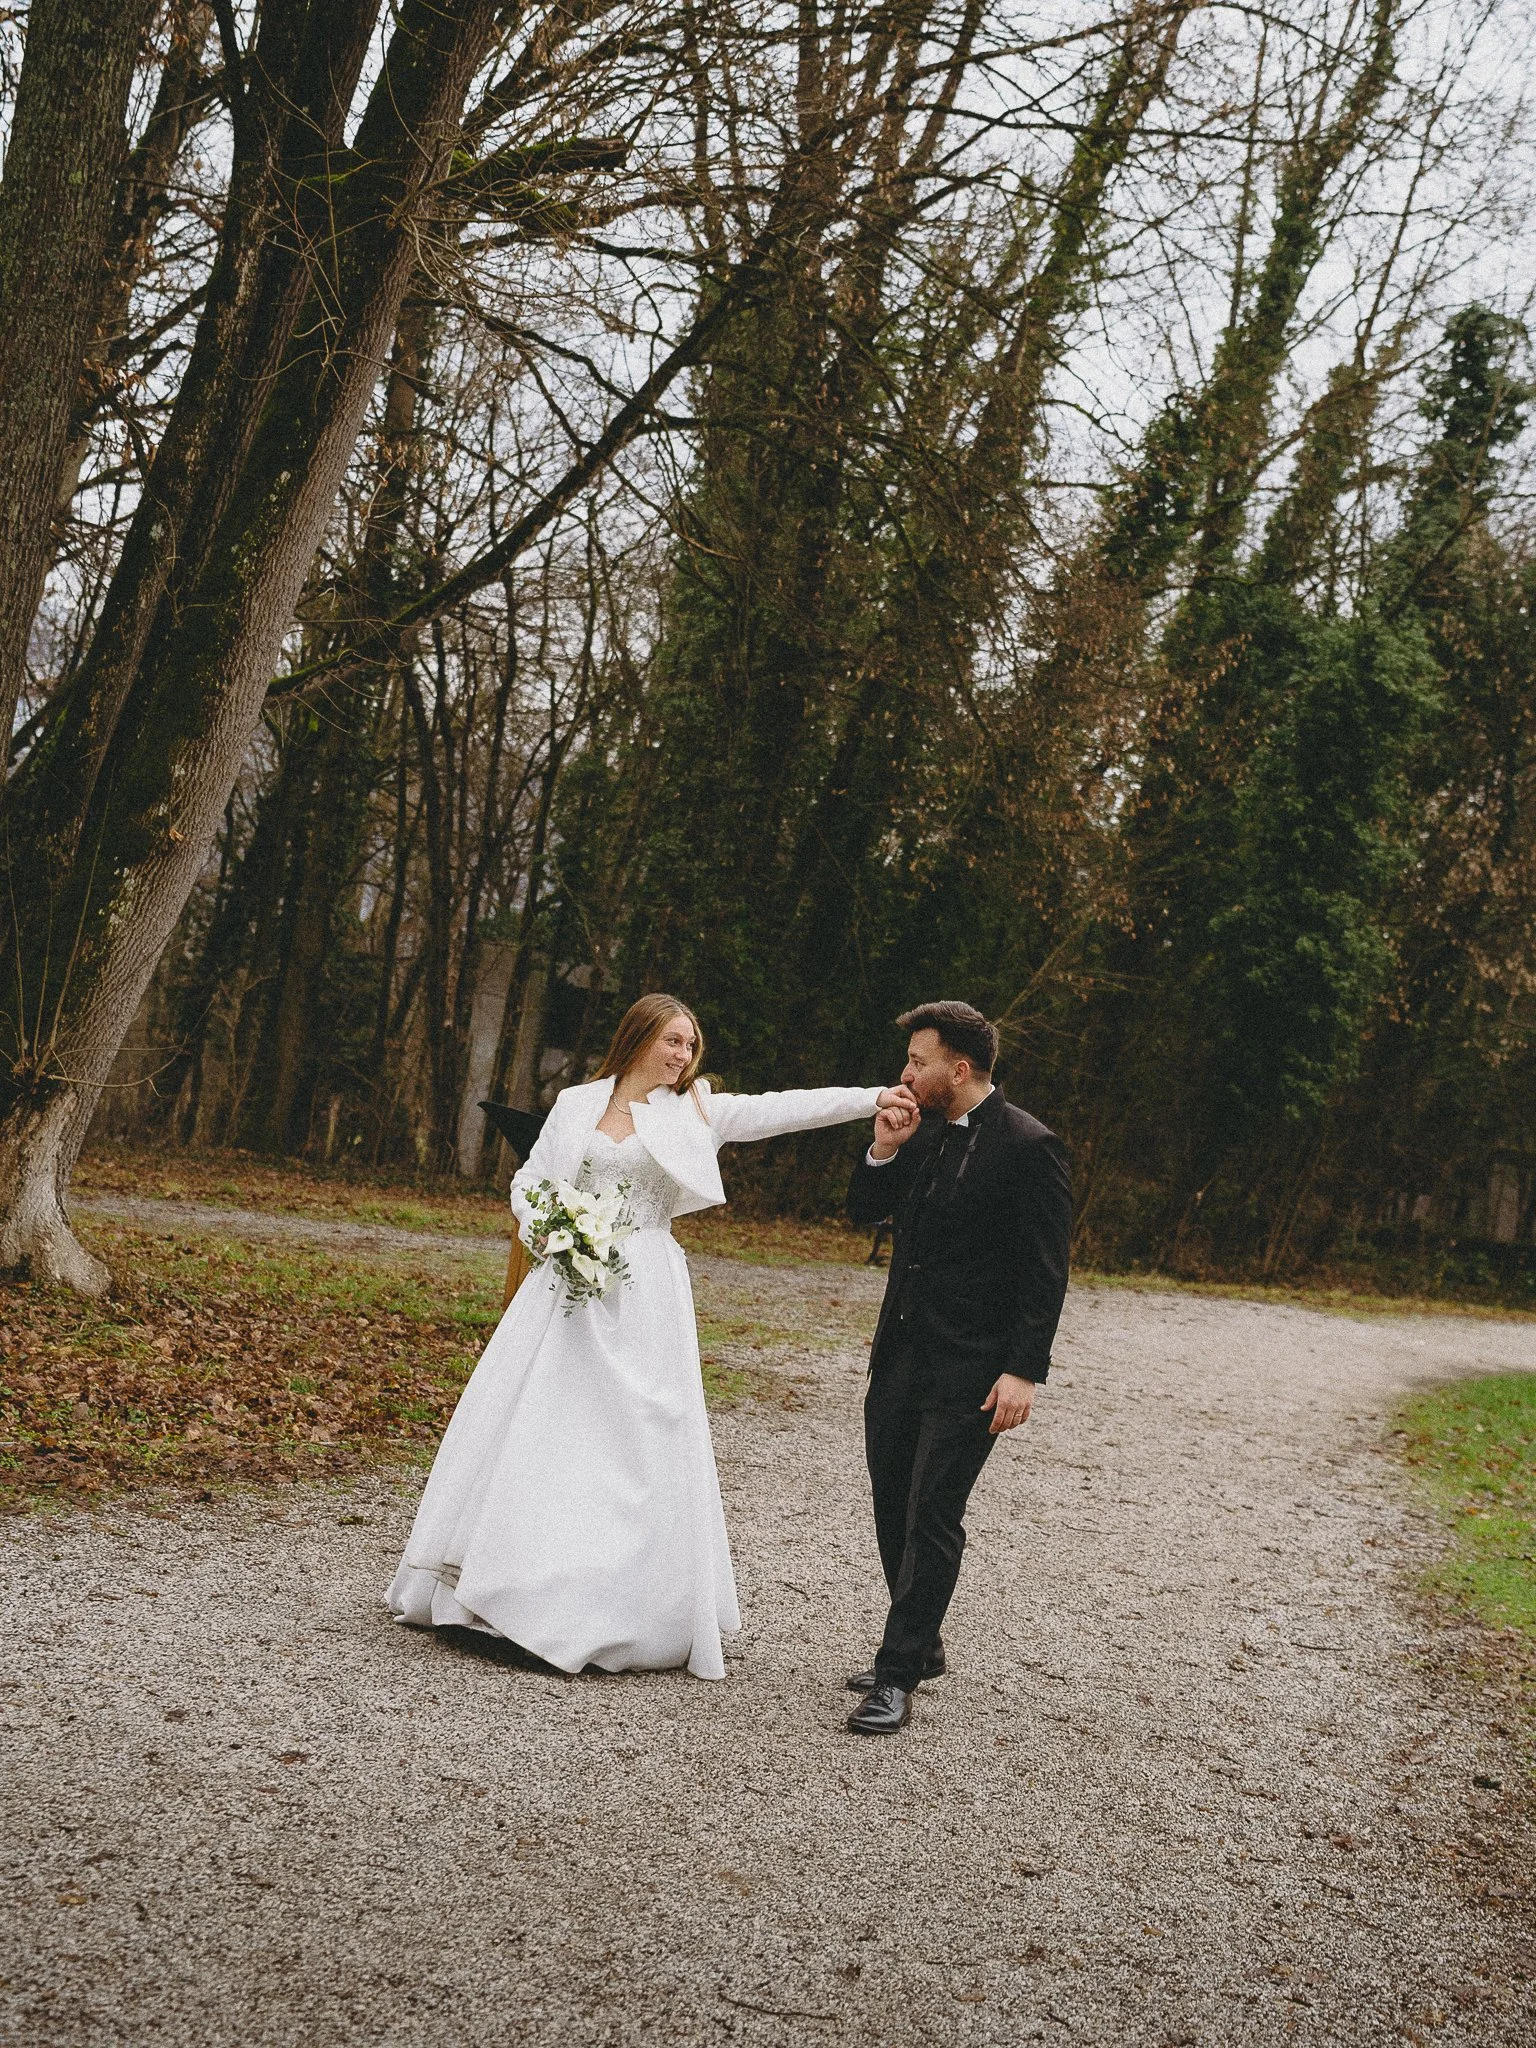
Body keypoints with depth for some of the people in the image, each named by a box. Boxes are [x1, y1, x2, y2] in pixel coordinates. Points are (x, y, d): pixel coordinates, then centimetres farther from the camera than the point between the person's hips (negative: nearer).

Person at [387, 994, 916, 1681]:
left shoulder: (694, 1112, 4)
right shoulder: (576, 1104, 8)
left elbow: (782, 1108, -8)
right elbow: (527, 1182, 14)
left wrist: (874, 1098, -19)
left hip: (642, 1296, -2)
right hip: (564, 1287, 2)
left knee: (635, 1442, -3)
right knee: (527, 1431, 4)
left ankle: (624, 1614, 4)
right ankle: (496, 1584, 17)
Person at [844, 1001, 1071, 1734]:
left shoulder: (1029, 1147, -13)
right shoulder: (925, 1132, 8)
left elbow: (1045, 1271, -14)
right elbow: (863, 1210, 15)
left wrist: (1025, 1370, -19)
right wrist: (884, 1152, -3)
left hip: (968, 1370, -8)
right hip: (900, 1355, 8)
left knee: (931, 1517, -4)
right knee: (894, 1508, 15)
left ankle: (898, 1674, 3)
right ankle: (919, 1648, 30)